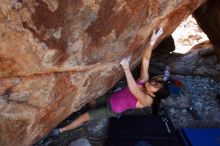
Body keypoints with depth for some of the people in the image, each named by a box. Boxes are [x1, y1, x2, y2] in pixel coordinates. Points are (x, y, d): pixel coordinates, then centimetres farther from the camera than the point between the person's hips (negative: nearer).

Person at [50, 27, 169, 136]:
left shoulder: (147, 100, -27)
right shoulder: (144, 79, -11)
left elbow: (133, 89, -46)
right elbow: (146, 59, -21)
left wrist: (126, 68, -49)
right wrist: (152, 42, -36)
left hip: (112, 111, -6)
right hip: (110, 98, 6)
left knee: (85, 116, -3)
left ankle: (61, 130, 12)